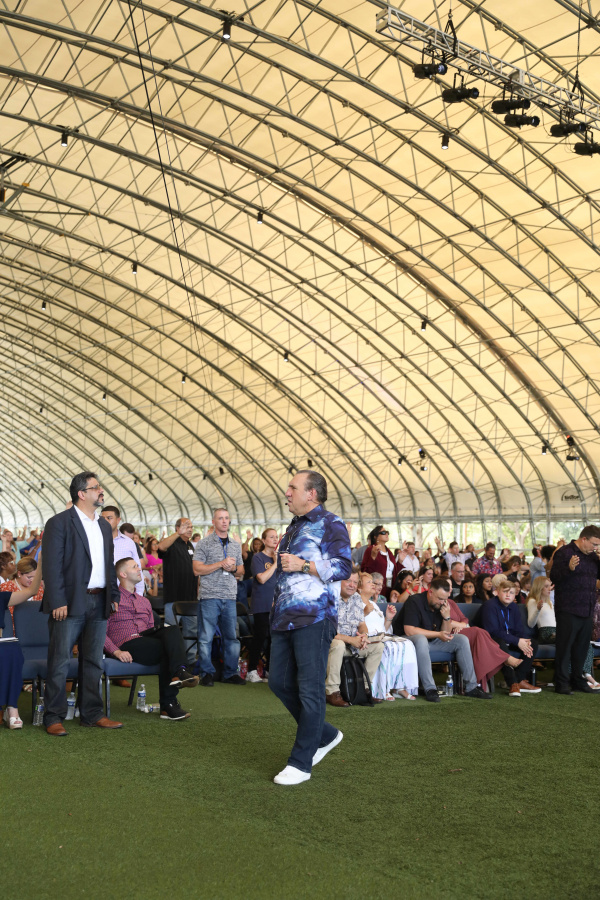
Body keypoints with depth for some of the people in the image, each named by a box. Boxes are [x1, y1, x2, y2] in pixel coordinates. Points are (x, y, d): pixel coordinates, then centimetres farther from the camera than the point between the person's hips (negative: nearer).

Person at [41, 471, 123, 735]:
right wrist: (57, 602, -17)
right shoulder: (59, 523, -6)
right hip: (70, 603, -7)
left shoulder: (104, 526, 16)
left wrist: (114, 595, 13)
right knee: (59, 661, -2)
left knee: (93, 661, 12)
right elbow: (52, 565, -11)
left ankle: (92, 713, 20)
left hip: (99, 603, 7)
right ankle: (53, 717, 3)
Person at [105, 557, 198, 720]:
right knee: (166, 650, -28)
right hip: (126, 644, -5)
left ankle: (179, 671, -47)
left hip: (144, 638, 6)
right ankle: (168, 704, -27)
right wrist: (116, 651, -17)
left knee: (171, 630, -26)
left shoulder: (144, 602, 31)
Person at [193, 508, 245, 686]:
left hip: (230, 597, 4)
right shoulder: (204, 544, 1)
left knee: (231, 636, 6)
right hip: (209, 596, -4)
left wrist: (233, 568, -2)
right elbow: (197, 569, -7)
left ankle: (230, 673, 15)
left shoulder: (236, 546, 16)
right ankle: (207, 673, 8)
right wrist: (221, 564, -12)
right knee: (206, 637, -2)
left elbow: (241, 571, 21)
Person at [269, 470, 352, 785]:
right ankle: (324, 735, 26)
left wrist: (303, 565, -17)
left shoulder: (330, 524, -5)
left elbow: (343, 567, -14)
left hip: (313, 619, -9)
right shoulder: (293, 528, 21)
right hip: (284, 618, 9)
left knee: (309, 689, -4)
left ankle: (301, 762, 2)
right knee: (279, 682, 9)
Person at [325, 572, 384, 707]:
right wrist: (350, 640, -27)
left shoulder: (357, 598, 8)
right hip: (331, 642, -8)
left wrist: (363, 635, -13)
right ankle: (332, 692, -30)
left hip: (353, 643, 8)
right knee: (338, 645, -39)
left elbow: (362, 624, 12)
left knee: (378, 645, -3)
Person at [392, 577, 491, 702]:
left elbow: (446, 634, 4)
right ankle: (430, 689, -38)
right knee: (421, 639, -41)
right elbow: (409, 630, -29)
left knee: (462, 640, -5)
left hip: (431, 640, 8)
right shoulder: (415, 602, -21)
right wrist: (438, 634, -25)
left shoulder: (441, 605, 2)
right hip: (409, 640, -8)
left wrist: (447, 617, -17)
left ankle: (471, 687, -2)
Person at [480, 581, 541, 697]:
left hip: (510, 641, 8)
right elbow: (493, 631, -25)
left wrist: (525, 642, -19)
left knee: (533, 643, -6)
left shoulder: (513, 607, 9)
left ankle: (520, 680, -14)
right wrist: (517, 641, -26)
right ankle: (513, 683, -38)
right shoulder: (490, 605, -16)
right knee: (501, 644, -40)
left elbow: (519, 630, 5)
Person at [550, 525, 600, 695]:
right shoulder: (564, 553, -9)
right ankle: (561, 682, 1)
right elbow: (554, 577, -16)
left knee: (582, 647, 12)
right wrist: (569, 568, -32)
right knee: (565, 647, -3)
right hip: (568, 610, -7)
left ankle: (577, 679, 22)